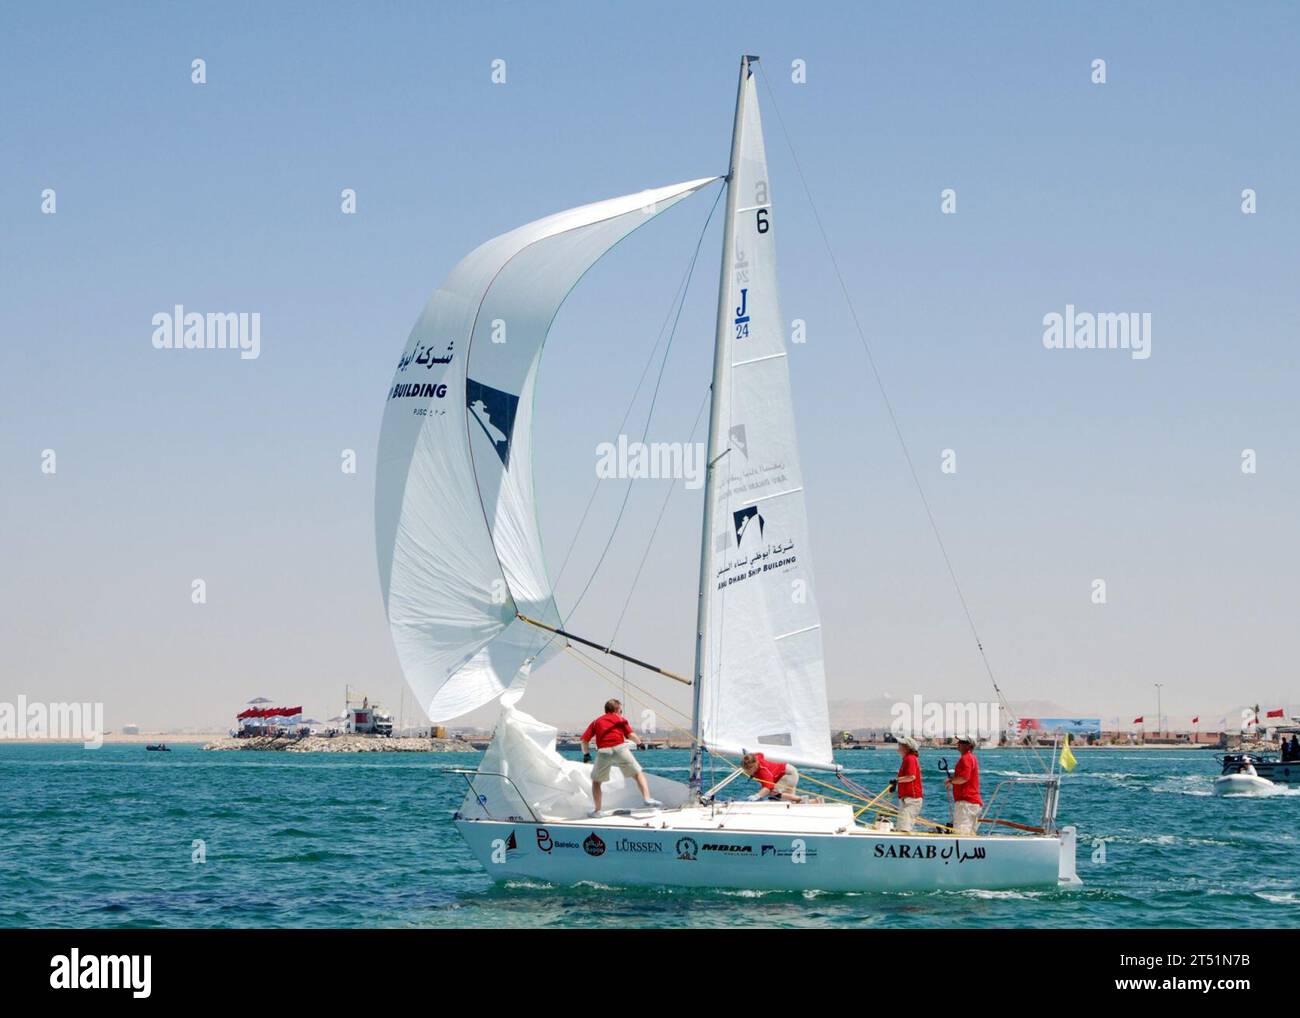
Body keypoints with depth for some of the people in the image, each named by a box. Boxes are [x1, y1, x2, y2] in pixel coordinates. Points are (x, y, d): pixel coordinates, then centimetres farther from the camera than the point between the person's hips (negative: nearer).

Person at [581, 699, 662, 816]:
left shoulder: (596, 722, 24)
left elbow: (584, 739, 13)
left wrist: (586, 755, 20)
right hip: (620, 748, -2)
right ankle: (647, 798, -7)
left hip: (603, 752, 2)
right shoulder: (620, 719, 18)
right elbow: (630, 735, 6)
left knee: (596, 781, 18)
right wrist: (638, 741, 25)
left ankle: (598, 810, 13)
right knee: (638, 774, 10)